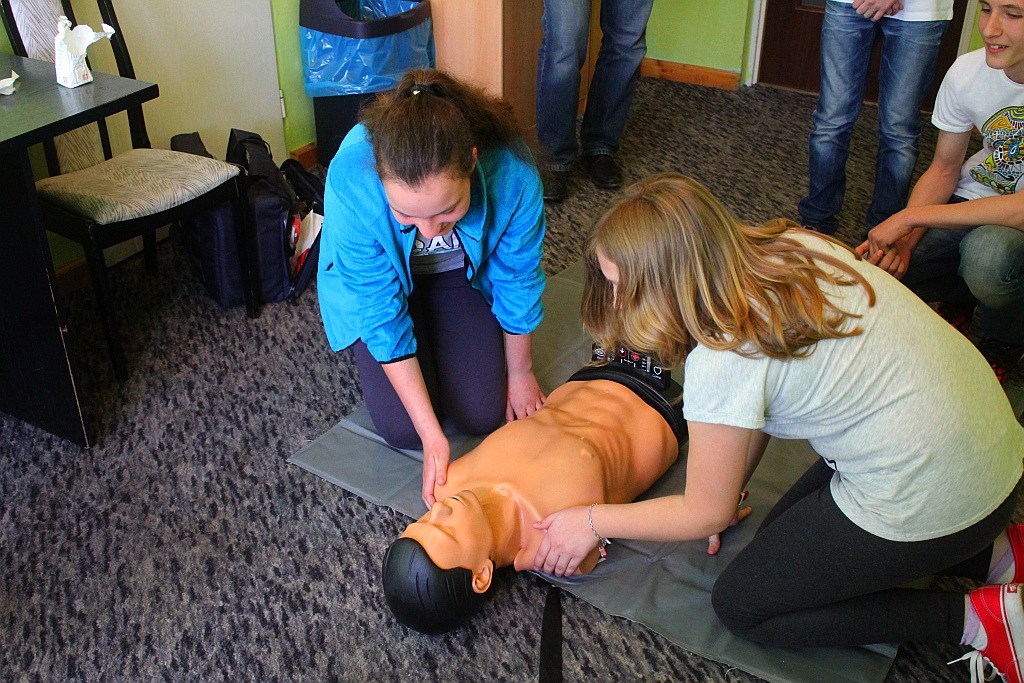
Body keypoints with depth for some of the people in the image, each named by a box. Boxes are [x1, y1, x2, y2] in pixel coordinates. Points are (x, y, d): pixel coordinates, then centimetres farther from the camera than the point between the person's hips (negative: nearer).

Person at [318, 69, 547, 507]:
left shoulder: (511, 171, -36)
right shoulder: (350, 179, -40)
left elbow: (518, 280, -16)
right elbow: (382, 315, -29)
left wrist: (519, 374, 0)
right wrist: (431, 435, -29)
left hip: (463, 273, 2)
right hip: (383, 279, -1)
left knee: (484, 415, -6)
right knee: (403, 429, -10)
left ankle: (439, 335, 24)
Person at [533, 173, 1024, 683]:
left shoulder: (723, 359, -26)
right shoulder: (785, 246, -3)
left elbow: (706, 514, -11)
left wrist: (594, 522, 0)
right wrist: (728, 486, 11)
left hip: (931, 501, -8)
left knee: (740, 605, 7)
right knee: (784, 532, 24)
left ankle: (973, 620, 2)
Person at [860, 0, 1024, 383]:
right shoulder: (968, 72, -12)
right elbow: (944, 169, 0)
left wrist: (912, 216, -29)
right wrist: (905, 237, -18)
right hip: (975, 199, 4)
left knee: (988, 250, -37)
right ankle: (959, 299, 17)